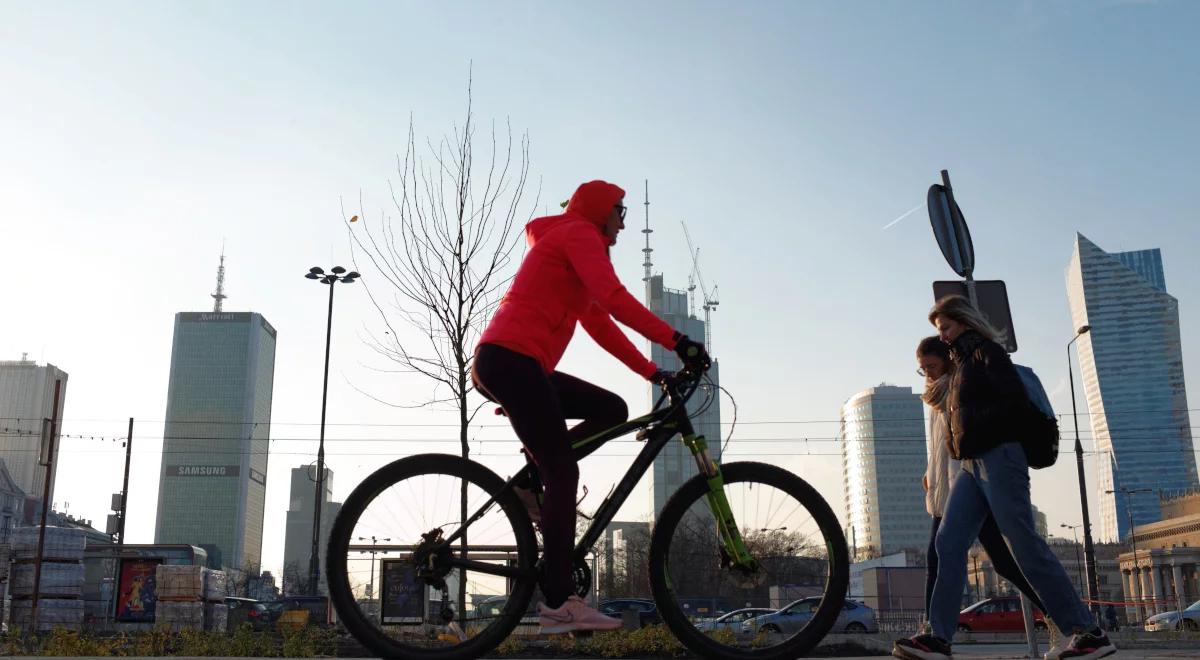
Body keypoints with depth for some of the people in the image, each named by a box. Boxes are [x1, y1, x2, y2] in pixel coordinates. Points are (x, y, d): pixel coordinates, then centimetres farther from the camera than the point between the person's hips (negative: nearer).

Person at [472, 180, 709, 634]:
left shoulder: (569, 245, 29)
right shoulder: (579, 232, -1)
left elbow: (601, 326, 25)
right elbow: (615, 300, -18)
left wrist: (654, 372, 18)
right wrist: (678, 342, -20)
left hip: (501, 362, 10)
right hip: (511, 359, -10)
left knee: (613, 410, 11)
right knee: (564, 473, -11)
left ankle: (535, 480, 4)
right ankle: (559, 603, -12)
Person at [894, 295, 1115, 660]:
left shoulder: (985, 351, -2)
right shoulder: (961, 362, 23)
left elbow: (1016, 400, -13)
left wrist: (972, 428, -9)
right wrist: (958, 442, 8)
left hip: (999, 457, -9)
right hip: (973, 464, 9)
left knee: (1026, 546, -10)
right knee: (948, 544, -1)